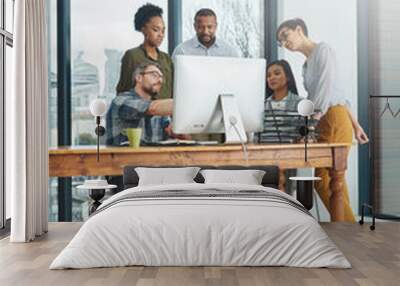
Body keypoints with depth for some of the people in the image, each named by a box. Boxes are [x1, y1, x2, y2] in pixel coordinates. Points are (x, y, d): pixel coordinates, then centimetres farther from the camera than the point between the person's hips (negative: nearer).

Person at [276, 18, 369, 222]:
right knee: (333, 182, 6)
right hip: (324, 124, 9)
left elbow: (326, 88, -14)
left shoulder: (322, 49, -1)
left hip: (334, 120, -9)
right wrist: (355, 125, 21)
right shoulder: (307, 65, 22)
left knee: (324, 181, -11)